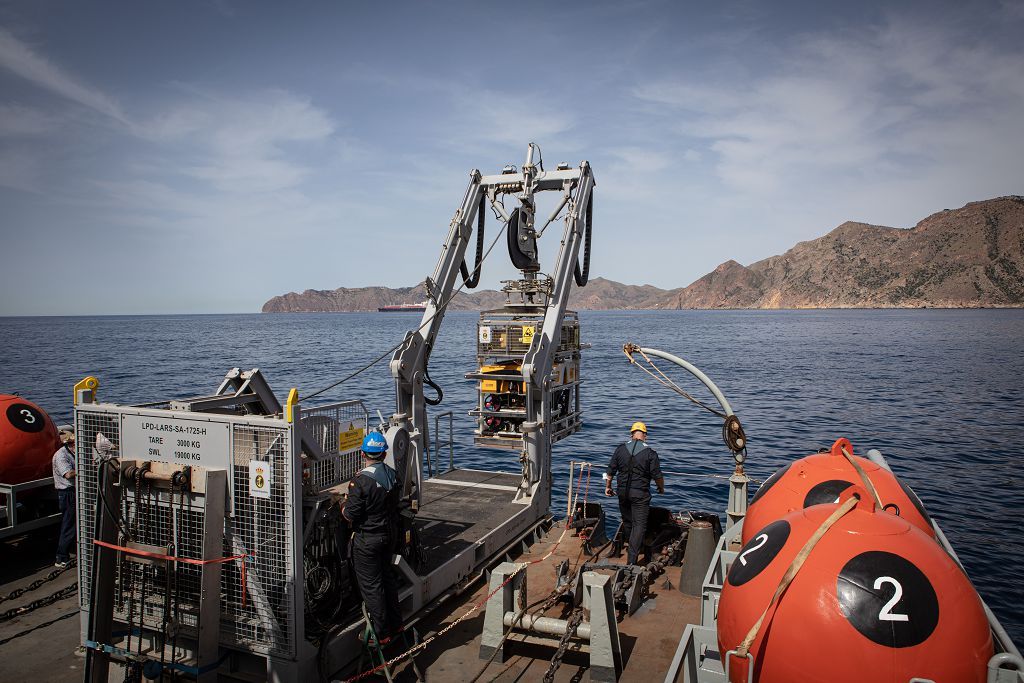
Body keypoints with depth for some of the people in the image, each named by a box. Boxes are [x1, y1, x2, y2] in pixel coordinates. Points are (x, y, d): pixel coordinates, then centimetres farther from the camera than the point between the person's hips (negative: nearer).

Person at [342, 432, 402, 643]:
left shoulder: (361, 481, -24)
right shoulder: (392, 475, -2)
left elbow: (350, 515, -21)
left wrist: (343, 505, 2)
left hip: (368, 539, -7)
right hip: (390, 533, 7)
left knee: (371, 585, 6)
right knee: (387, 576, 23)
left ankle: (381, 633, 16)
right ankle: (395, 623, 34)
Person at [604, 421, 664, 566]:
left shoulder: (621, 449, -1)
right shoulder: (650, 453, -10)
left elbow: (610, 471, 3)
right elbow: (657, 476, -7)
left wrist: (608, 486, 18)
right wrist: (661, 488, 13)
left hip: (623, 491, 4)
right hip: (640, 494, -4)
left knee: (627, 521, 20)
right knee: (639, 524, 0)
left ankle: (633, 547, 40)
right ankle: (632, 558, -7)